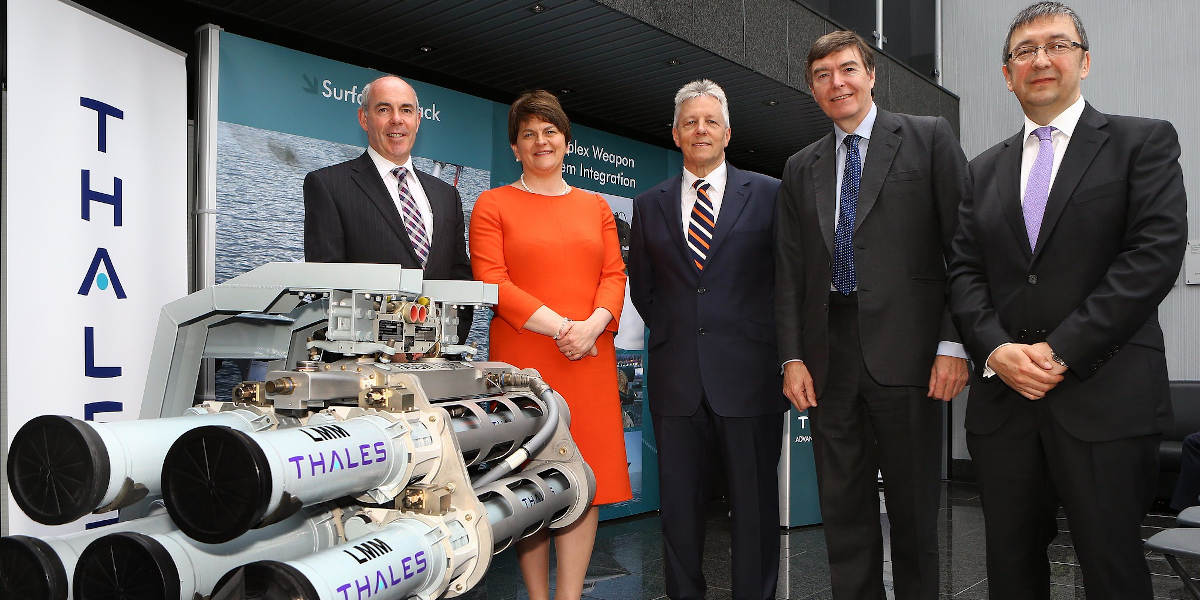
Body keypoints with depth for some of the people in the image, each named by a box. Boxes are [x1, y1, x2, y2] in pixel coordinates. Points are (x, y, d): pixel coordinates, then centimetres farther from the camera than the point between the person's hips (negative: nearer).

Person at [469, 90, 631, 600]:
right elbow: (492, 282, -5)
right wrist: (560, 326, -13)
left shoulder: (595, 206, 17)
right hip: (522, 357, -3)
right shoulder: (493, 204, 6)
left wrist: (591, 326, -11)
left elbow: (614, 275, 9)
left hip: (589, 358, 3)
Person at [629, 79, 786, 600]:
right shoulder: (649, 205, 12)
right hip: (676, 379, 2)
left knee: (755, 508, 5)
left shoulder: (768, 194, 5)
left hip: (748, 375, -2)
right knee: (679, 508, 9)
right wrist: (672, 331, 7)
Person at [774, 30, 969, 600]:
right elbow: (789, 270, 11)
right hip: (828, 356, 3)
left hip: (905, 350, -3)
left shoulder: (928, 137, 4)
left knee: (913, 505, 7)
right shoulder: (800, 168, 14)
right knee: (842, 507, 10)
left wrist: (955, 343, -10)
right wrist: (792, 357, 2)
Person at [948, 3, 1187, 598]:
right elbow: (965, 272, 9)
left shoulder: (1145, 141, 4)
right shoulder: (985, 169, 16)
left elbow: (1155, 254, -9)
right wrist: (996, 349, -9)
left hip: (1105, 399, -3)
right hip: (1003, 399, 4)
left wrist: (1062, 352, -15)